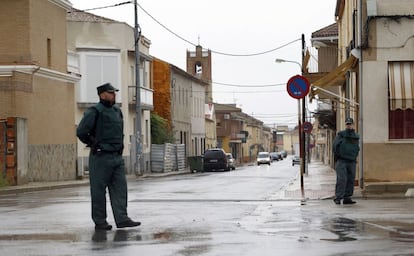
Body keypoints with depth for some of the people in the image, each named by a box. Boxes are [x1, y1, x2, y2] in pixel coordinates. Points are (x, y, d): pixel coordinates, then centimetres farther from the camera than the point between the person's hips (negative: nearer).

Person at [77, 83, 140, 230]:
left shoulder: (116, 111, 15)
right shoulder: (94, 112, -10)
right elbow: (81, 132, -15)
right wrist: (94, 144, -7)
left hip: (117, 157, 7)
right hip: (101, 157, -7)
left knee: (120, 188, 2)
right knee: (98, 191, 0)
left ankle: (122, 219, 1)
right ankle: (100, 222, 5)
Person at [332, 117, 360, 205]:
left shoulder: (356, 137, 14)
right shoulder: (341, 135, 0)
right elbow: (334, 146, -2)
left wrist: (354, 157, 15)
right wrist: (338, 156, -2)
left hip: (352, 162, 5)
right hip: (341, 161, -5)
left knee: (350, 180, 5)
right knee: (342, 179, -14)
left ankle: (347, 198, 11)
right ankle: (338, 198, -13)